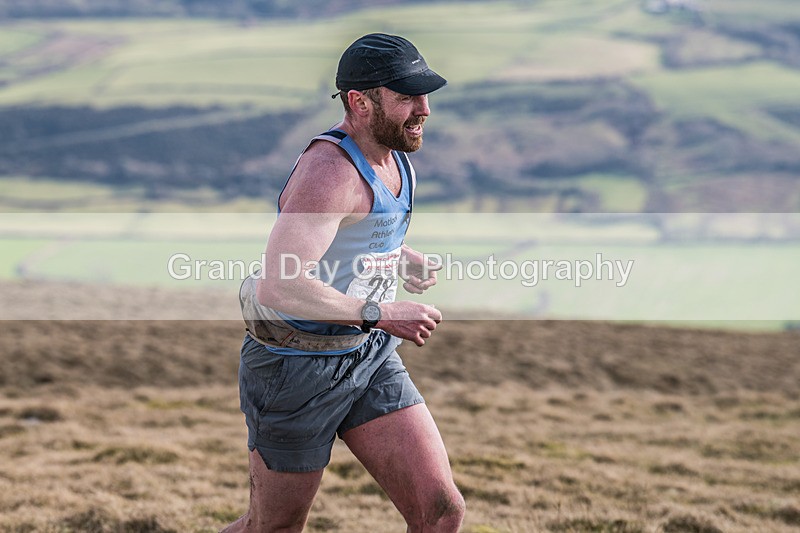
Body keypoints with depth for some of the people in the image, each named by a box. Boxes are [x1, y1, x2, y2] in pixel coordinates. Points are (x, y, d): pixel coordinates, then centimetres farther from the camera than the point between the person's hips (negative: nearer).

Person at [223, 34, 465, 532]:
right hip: (296, 369, -8)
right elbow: (280, 285, -33)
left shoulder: (394, 154, 6)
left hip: (371, 358, 8)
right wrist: (379, 314, -34)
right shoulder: (331, 170, -23)